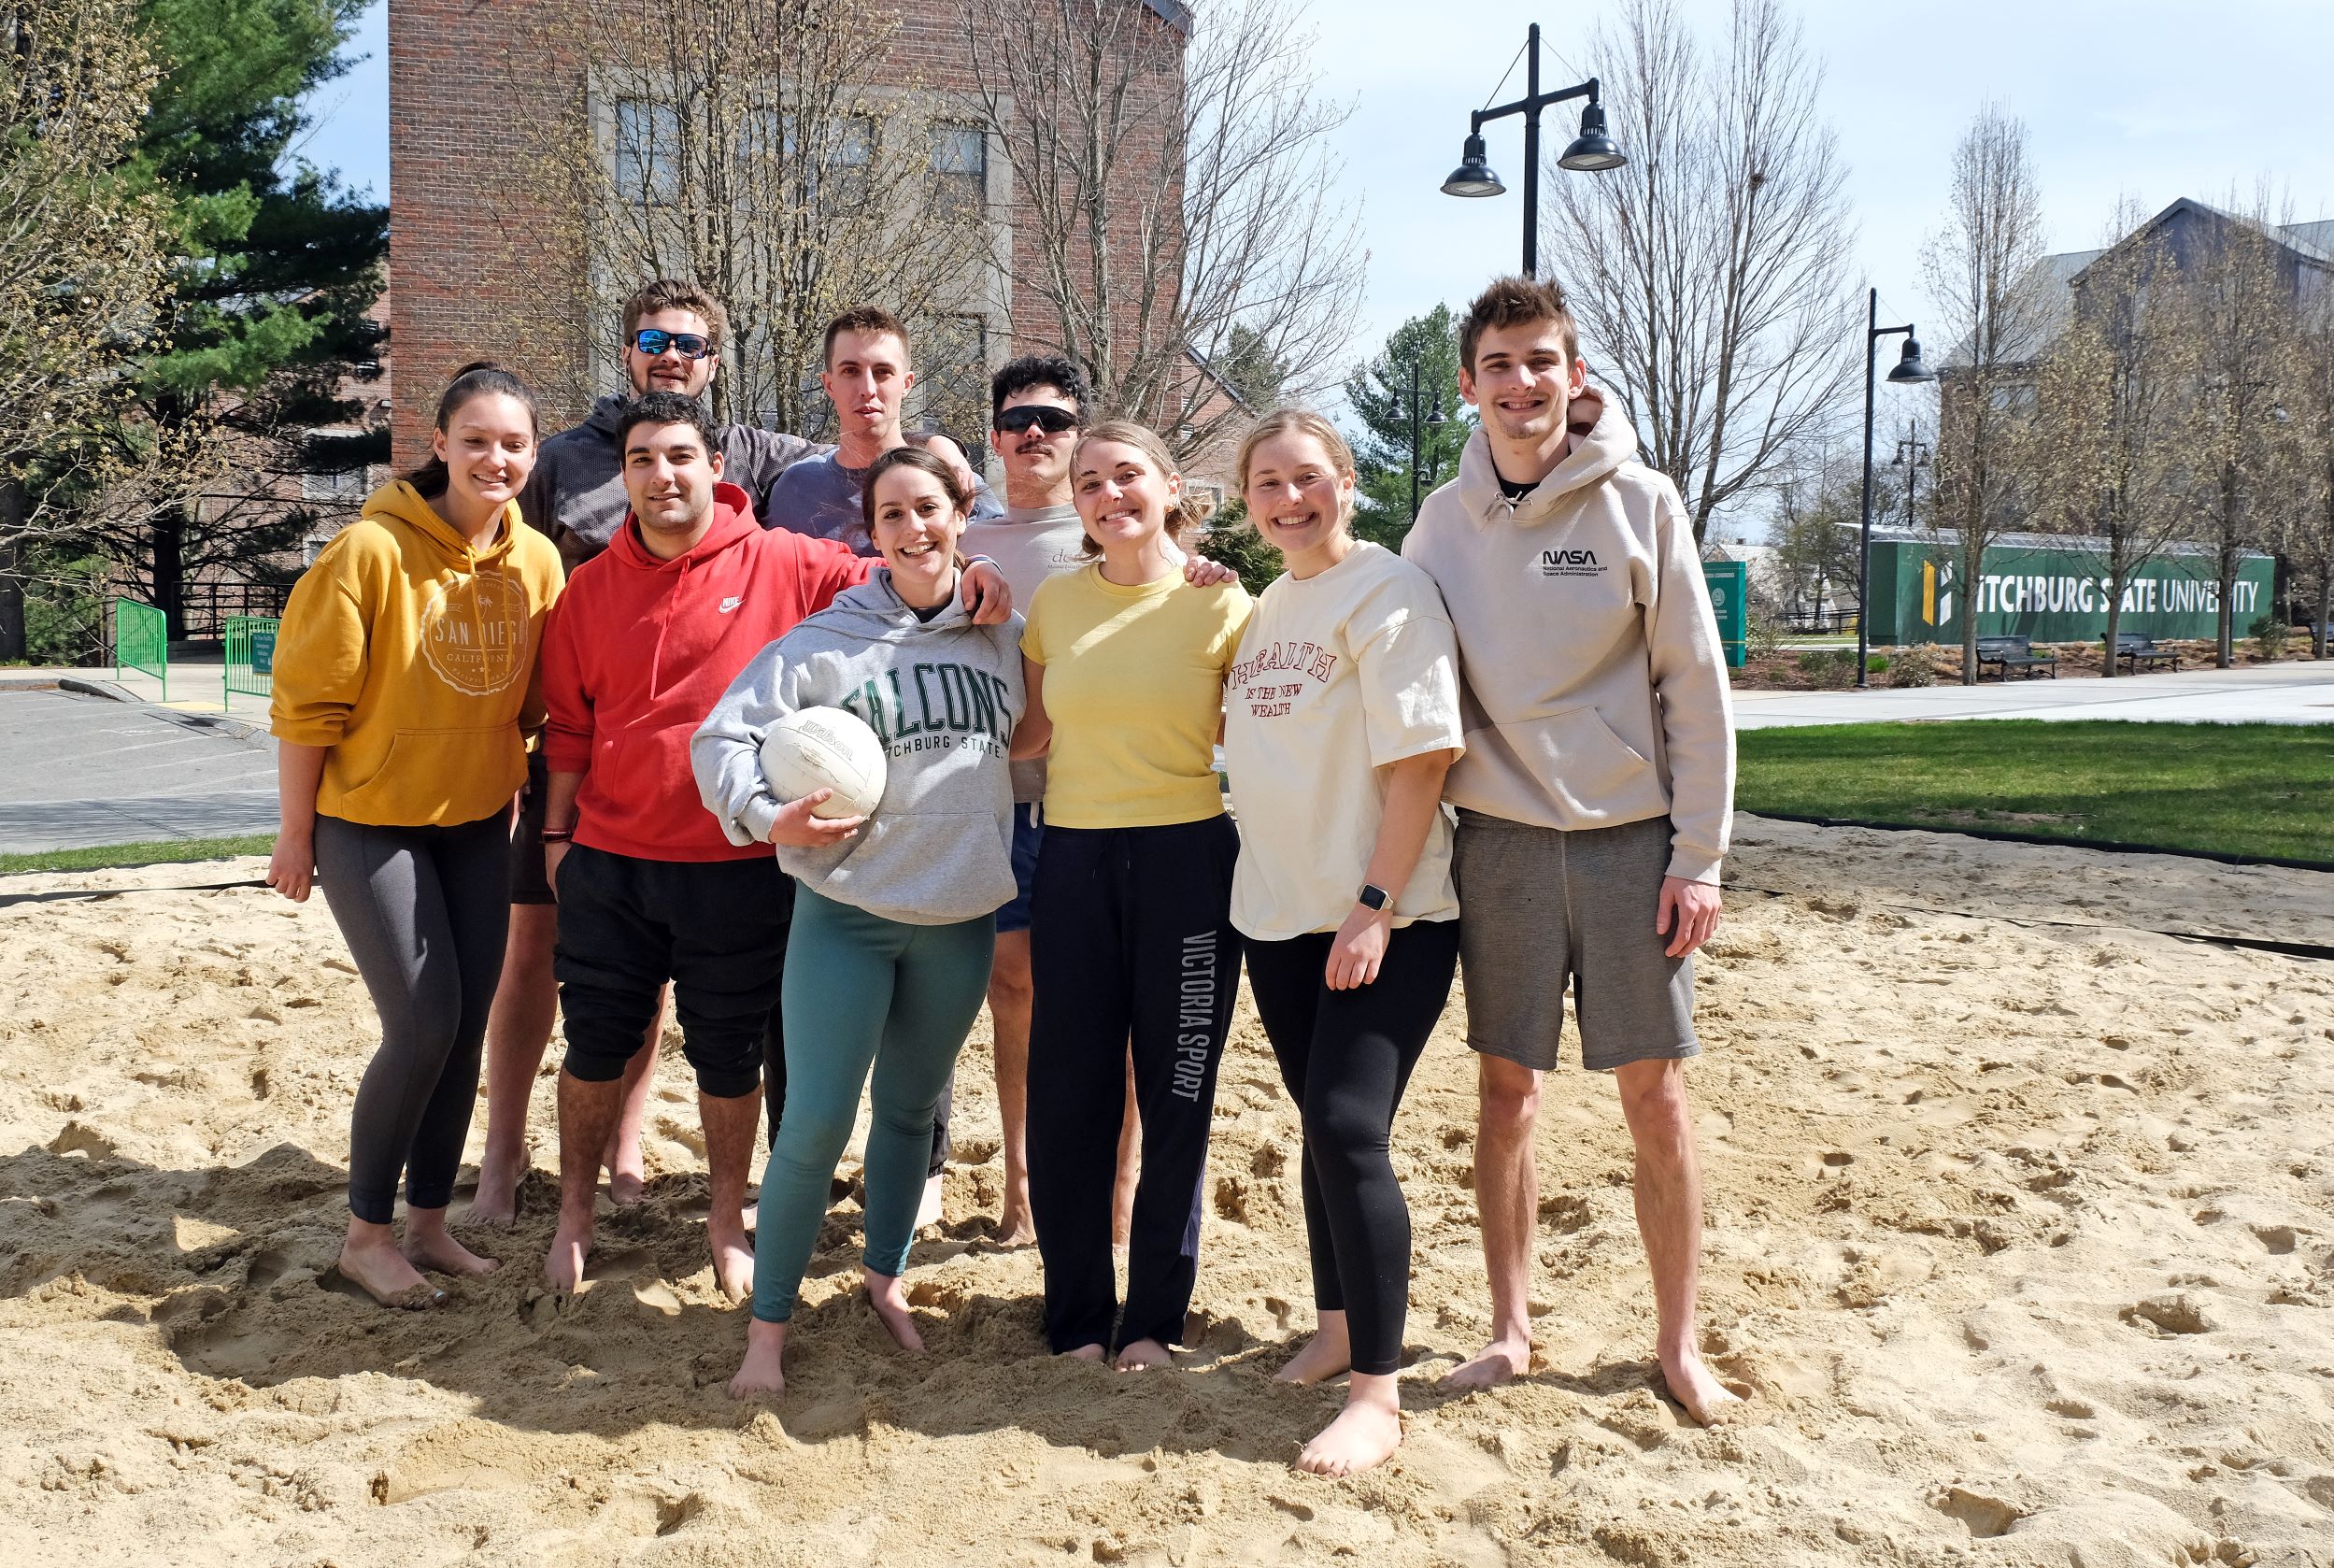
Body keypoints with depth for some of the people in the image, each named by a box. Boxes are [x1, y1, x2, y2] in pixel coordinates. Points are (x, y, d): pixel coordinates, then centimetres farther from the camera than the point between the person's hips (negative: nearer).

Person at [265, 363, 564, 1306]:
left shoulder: (536, 561, -3)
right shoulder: (372, 549, -19)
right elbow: (307, 701, -13)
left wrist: (509, 799, 12)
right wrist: (296, 834, -9)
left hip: (476, 823, 5)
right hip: (369, 821, -5)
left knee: (468, 1026, 7)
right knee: (423, 1027, -8)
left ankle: (429, 1220, 23)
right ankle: (365, 1233, 11)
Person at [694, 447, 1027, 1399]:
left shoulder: (1004, 637, 5)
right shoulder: (826, 641, -6)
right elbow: (723, 737, -8)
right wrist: (770, 818, -22)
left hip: (960, 917, 3)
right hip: (847, 911, -3)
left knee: (912, 1110, 17)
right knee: (814, 1126, -5)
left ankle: (885, 1277, 37)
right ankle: (767, 1326, 10)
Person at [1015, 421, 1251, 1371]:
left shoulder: (1221, 605, -1)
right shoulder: (1053, 603, 8)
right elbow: (1035, 735, 14)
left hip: (1189, 858, -2)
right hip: (1075, 860, 2)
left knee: (1176, 1095, 5)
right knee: (1067, 1093, 3)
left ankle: (1155, 1318, 21)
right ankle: (1077, 1320, 19)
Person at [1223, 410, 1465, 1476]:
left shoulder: (1387, 591, -9)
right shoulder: (1262, 609, 14)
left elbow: (1420, 757, -16)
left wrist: (1377, 905, -19)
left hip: (1383, 918, -7)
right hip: (1279, 912, 7)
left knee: (1348, 1126, -13)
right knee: (1321, 1122, 14)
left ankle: (1376, 1395, -3)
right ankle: (1337, 1328, 30)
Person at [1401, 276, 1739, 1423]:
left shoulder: (1639, 505, -5)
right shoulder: (1446, 520, 4)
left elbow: (1696, 690, -4)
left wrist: (1698, 856, -7)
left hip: (1629, 837, -2)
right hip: (1500, 841, 2)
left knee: (1655, 1095, 2)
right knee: (1507, 1089, 8)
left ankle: (1679, 1345, 18)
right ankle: (1509, 1329, 23)